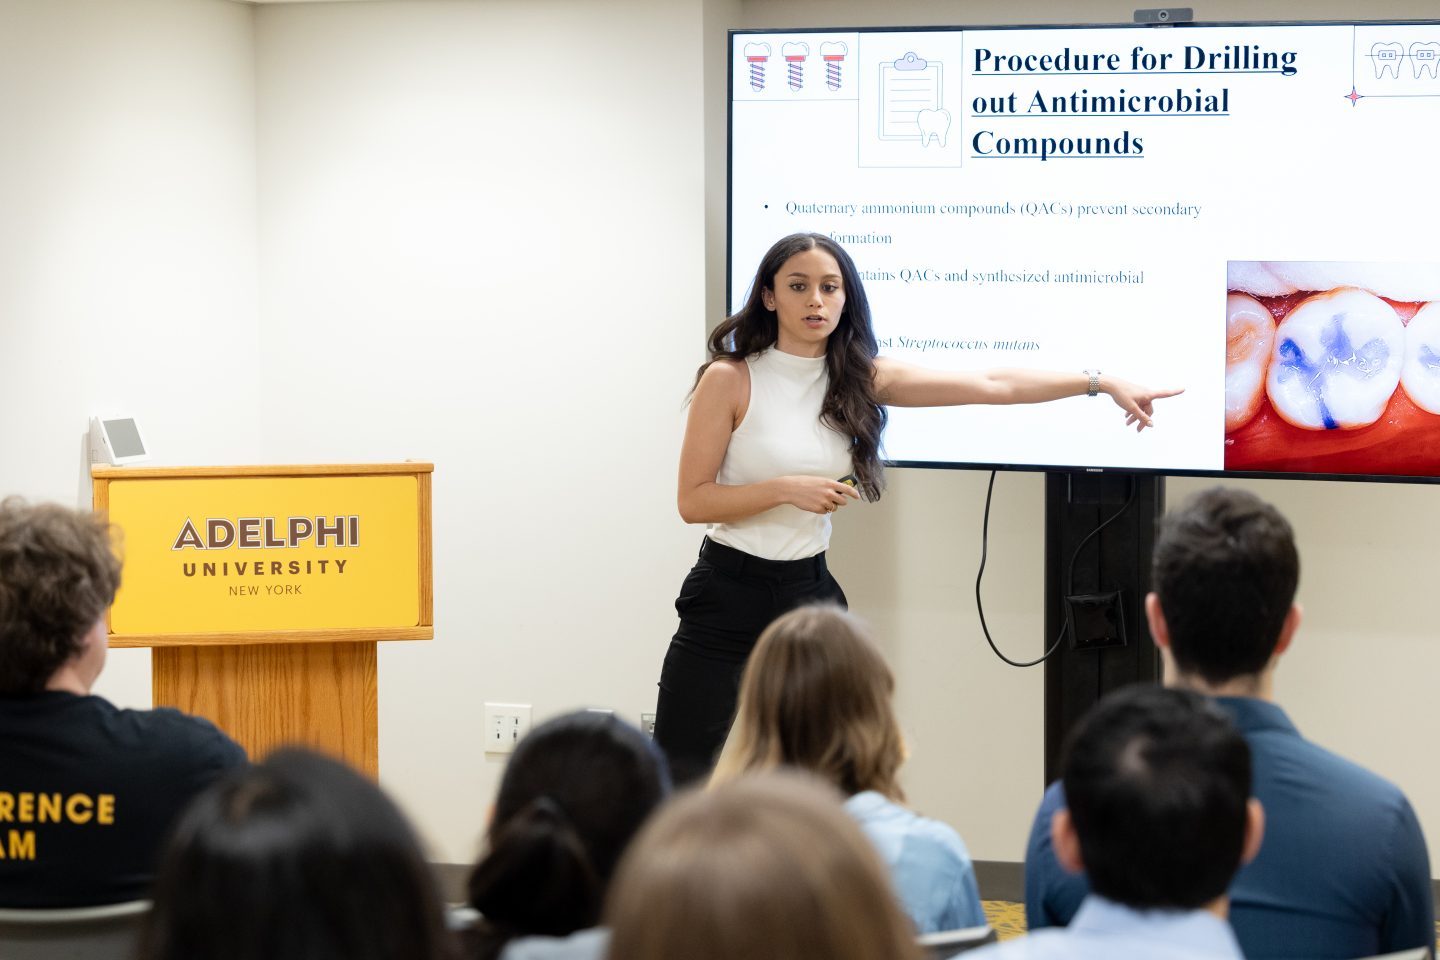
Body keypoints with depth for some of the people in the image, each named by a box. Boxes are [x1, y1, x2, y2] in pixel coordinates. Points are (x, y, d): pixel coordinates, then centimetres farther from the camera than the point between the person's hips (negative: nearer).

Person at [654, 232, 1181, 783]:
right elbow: (693, 500, -8)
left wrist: (1105, 383, -2)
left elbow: (992, 386, 1)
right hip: (729, 593, -4)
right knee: (686, 779, -4)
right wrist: (786, 490, -20)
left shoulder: (860, 379, 2)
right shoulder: (730, 379, -8)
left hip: (810, 591, 4)